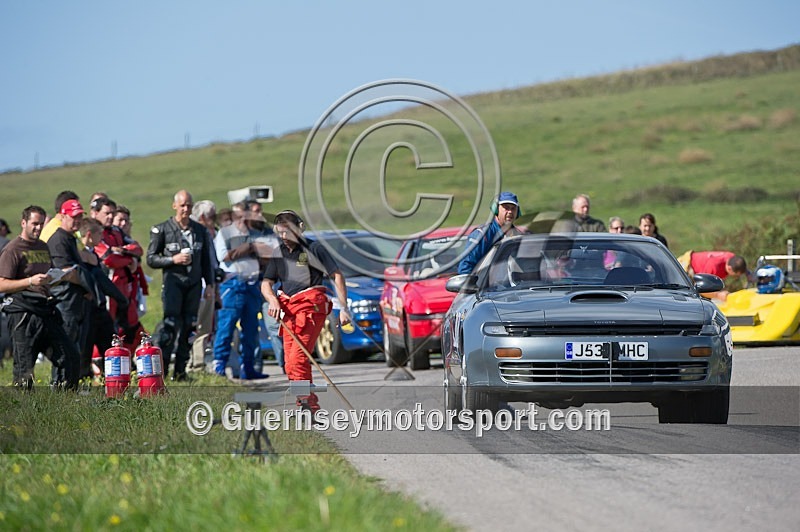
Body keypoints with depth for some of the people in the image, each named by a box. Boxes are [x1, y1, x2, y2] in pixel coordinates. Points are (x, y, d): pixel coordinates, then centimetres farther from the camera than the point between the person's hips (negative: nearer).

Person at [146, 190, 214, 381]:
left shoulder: (200, 230, 14)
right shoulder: (162, 229, 2)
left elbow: (206, 260, 20)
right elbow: (151, 259, 1)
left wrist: (209, 284, 12)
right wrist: (173, 260, -12)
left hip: (194, 283, 4)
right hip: (173, 281, -4)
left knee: (188, 326, 2)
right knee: (170, 324, -15)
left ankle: (180, 372, 6)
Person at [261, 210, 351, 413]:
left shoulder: (314, 248, 1)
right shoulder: (278, 253, 17)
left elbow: (337, 276, 1)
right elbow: (266, 284, 16)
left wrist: (344, 308, -5)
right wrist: (273, 300, -7)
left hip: (311, 306, -7)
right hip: (288, 309, 7)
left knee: (298, 357, -20)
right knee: (290, 363, 2)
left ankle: (306, 402, -21)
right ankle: (308, 405, 8)